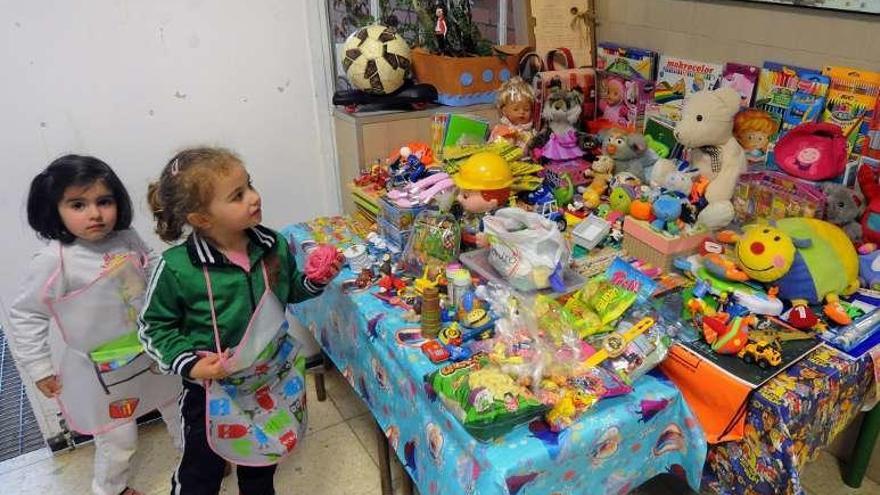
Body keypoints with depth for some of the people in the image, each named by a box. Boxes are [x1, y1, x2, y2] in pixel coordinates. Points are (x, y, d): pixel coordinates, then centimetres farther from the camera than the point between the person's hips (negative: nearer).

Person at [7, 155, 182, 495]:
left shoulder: (127, 238, -9)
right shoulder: (54, 261, -24)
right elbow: (25, 316, -14)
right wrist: (40, 368, -10)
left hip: (152, 351, 5)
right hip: (102, 368, -5)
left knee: (177, 407, 24)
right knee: (119, 438, 12)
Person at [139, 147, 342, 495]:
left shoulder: (273, 245, -12)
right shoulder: (177, 268, -24)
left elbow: (289, 291, 7)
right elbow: (154, 326, -9)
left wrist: (314, 280, -12)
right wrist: (189, 364, -21)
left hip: (270, 379, 4)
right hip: (212, 387, -3)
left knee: (262, 459, 27)